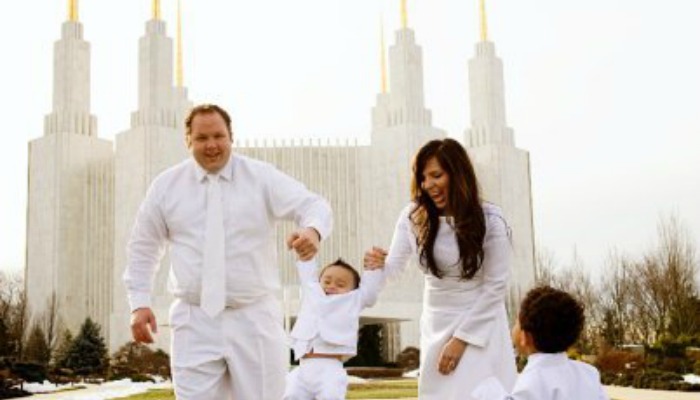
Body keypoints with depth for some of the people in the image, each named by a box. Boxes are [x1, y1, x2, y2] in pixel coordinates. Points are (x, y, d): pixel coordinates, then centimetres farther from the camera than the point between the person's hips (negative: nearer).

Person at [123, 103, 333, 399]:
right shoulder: (166, 185, 6)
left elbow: (313, 205, -10)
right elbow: (143, 248, 14)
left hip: (254, 318, 0)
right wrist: (139, 303, 5)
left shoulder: (262, 177, 1)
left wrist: (312, 230, -34)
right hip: (195, 321, 1)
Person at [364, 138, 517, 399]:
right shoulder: (413, 216, -4)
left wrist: (462, 337, -12)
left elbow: (496, 286, -10)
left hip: (480, 327, -4)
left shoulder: (490, 220, -13)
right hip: (436, 326, 4)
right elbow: (395, 265, -4)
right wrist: (380, 264, -30)